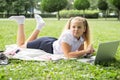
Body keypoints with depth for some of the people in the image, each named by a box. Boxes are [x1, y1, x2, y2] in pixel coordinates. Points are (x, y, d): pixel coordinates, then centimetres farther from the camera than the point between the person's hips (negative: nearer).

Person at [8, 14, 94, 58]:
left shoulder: (81, 38, -16)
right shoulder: (67, 35, -38)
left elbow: (80, 51, -6)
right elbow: (68, 55, -45)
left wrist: (88, 51, -27)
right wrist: (86, 51, -47)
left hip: (53, 43, 7)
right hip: (45, 45, -7)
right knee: (21, 45, 17)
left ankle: (39, 26, 39)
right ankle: (21, 22, 23)